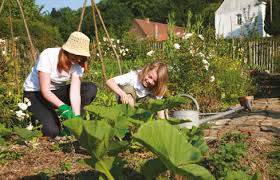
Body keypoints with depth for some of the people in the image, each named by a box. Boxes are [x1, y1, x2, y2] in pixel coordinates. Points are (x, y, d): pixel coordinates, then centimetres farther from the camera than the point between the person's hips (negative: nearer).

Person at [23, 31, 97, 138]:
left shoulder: (78, 63, -13)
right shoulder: (48, 56, -27)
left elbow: (75, 91, -21)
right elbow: (45, 90, -29)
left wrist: (77, 116, -34)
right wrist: (62, 106, -43)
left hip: (57, 91, 5)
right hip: (35, 93, -5)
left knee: (91, 89, -18)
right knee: (52, 131, -25)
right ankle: (36, 115, 8)